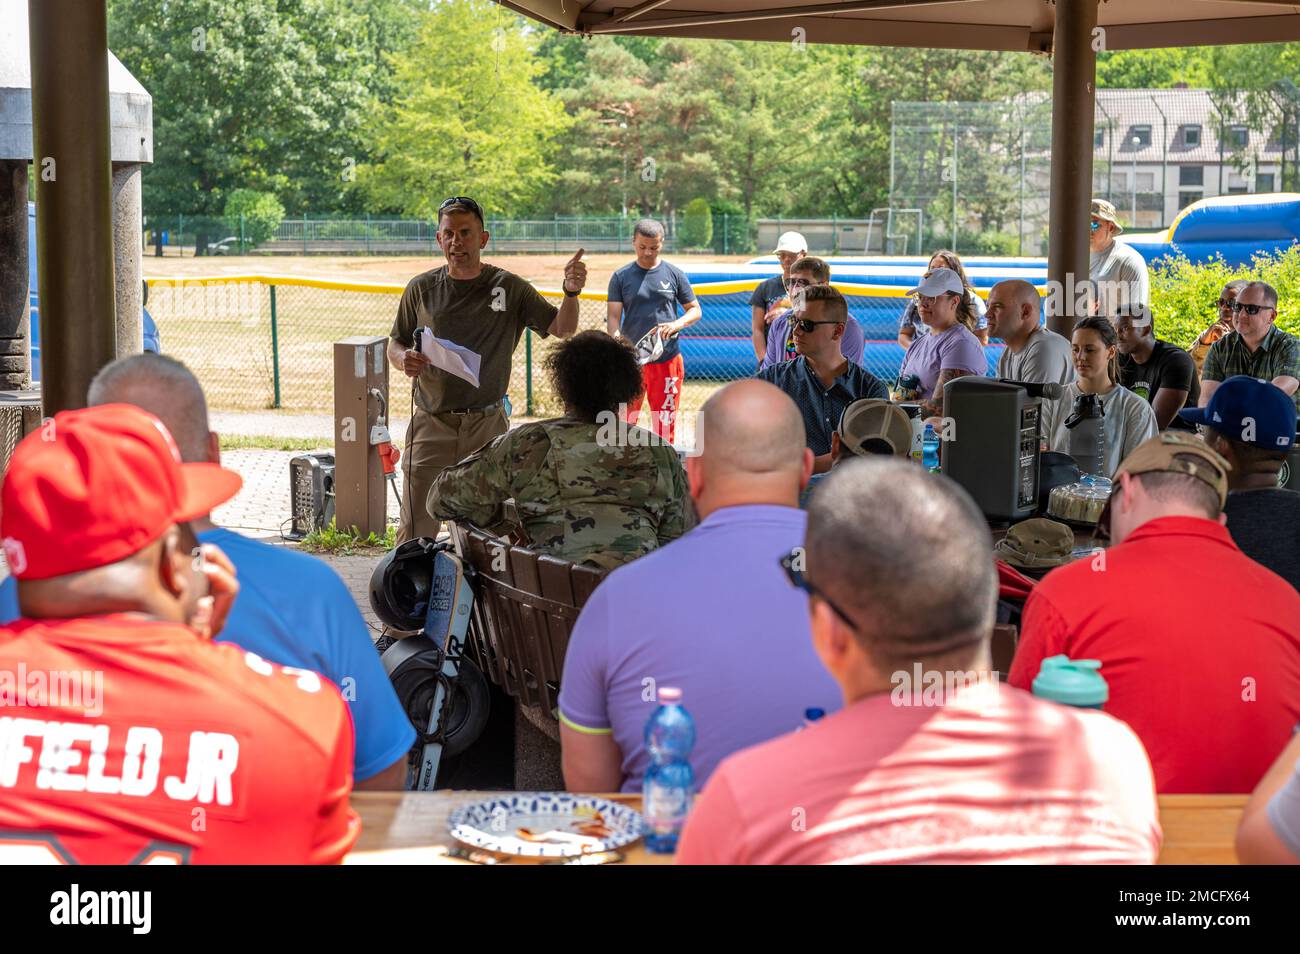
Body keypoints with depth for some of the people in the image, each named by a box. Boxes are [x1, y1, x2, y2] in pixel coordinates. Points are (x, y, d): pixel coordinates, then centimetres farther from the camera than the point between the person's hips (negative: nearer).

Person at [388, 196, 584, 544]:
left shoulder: (510, 288, 1)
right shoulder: (421, 289, 4)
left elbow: (562, 330, -3)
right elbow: (395, 344, 12)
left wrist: (571, 293, -23)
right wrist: (404, 359, -12)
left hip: (487, 425, 0)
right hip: (432, 424, 0)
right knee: (415, 531, -2)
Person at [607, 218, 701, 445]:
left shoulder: (675, 274, 5)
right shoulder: (621, 277, 4)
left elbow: (695, 311, 9)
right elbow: (613, 316, -2)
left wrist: (677, 325, -13)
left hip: (667, 360, 0)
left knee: (665, 423, 4)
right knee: (624, 422, -1)